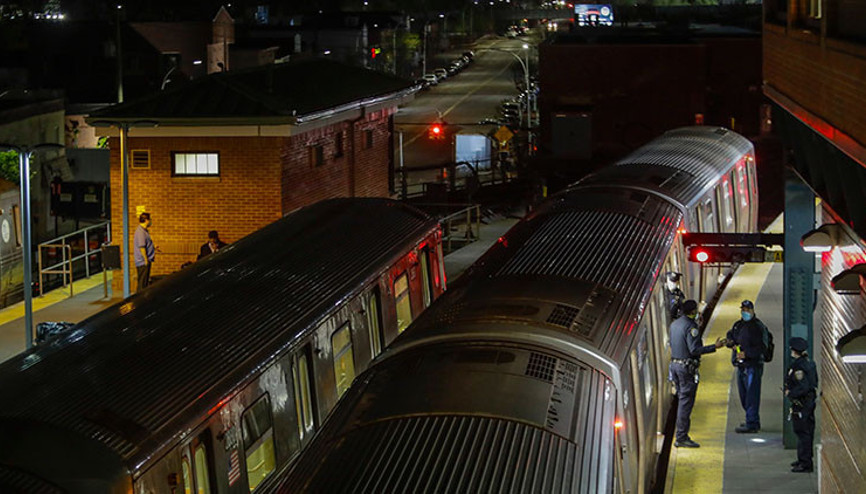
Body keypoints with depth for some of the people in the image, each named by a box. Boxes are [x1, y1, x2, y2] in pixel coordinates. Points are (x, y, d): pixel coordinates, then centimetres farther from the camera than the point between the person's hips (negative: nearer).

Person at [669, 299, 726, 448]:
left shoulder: (674, 324, 11)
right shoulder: (690, 327, -16)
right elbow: (694, 349, -22)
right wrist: (714, 347, -18)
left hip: (674, 364, 9)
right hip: (687, 367, -9)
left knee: (682, 400, 15)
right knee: (686, 402, -6)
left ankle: (681, 435, 18)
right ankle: (681, 438, -6)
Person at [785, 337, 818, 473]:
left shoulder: (798, 367, -22)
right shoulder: (809, 363, 8)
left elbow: (803, 387, -27)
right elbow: (815, 382, 17)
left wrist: (790, 393, -13)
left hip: (801, 404, -10)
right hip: (810, 401, 10)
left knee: (802, 432, -5)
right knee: (807, 432, 17)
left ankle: (805, 463, -1)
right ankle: (804, 460, 29)